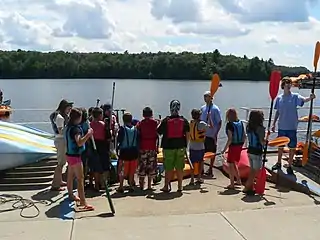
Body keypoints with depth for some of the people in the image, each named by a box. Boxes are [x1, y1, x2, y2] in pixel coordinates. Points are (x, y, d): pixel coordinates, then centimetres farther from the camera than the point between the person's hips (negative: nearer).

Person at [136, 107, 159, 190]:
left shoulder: (140, 123, 0)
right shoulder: (155, 122, 0)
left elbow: (138, 136, 0)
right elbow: (157, 135, 0)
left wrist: (138, 147, 8)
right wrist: (157, 147, 6)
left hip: (143, 147, 0)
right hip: (152, 147, 0)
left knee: (142, 166, 6)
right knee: (151, 166, 6)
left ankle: (141, 185, 8)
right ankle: (149, 185, 7)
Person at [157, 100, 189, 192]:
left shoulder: (166, 120, -6)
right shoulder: (184, 120, 0)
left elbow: (158, 132, 0)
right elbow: (187, 134, 2)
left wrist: (159, 124, 19)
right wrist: (185, 145, 12)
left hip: (168, 147, -2)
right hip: (180, 147, 2)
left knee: (168, 168, 5)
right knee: (180, 168, 9)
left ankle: (166, 186, 10)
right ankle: (180, 186, 15)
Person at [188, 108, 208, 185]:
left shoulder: (190, 123, 0)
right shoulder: (202, 124, -14)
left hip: (192, 146, 3)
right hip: (200, 147, -3)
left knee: (192, 162, 8)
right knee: (201, 162, 14)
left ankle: (192, 179, 6)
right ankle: (199, 178, 20)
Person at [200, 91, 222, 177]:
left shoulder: (215, 109, -11)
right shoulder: (202, 108, 5)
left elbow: (219, 122, -8)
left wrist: (216, 133, -12)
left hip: (212, 135, -5)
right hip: (203, 134, 5)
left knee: (212, 153, 8)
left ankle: (210, 169, 20)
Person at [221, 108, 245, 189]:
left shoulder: (229, 124, -15)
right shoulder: (240, 123, 4)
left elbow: (230, 139, -20)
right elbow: (244, 136, 8)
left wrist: (224, 149, -15)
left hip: (233, 146, -7)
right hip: (239, 146, 7)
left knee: (231, 165, 4)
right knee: (234, 164, 22)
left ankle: (232, 184, 8)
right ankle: (238, 180, 28)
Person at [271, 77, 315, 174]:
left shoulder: (295, 96, -4)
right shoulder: (279, 98, 3)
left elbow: (304, 100, -25)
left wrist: (310, 98, -46)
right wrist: (274, 124, 11)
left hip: (292, 127, -2)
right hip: (282, 126, 2)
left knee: (292, 147, 4)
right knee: (280, 146, 14)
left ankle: (290, 166, 16)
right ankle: (279, 163, 32)